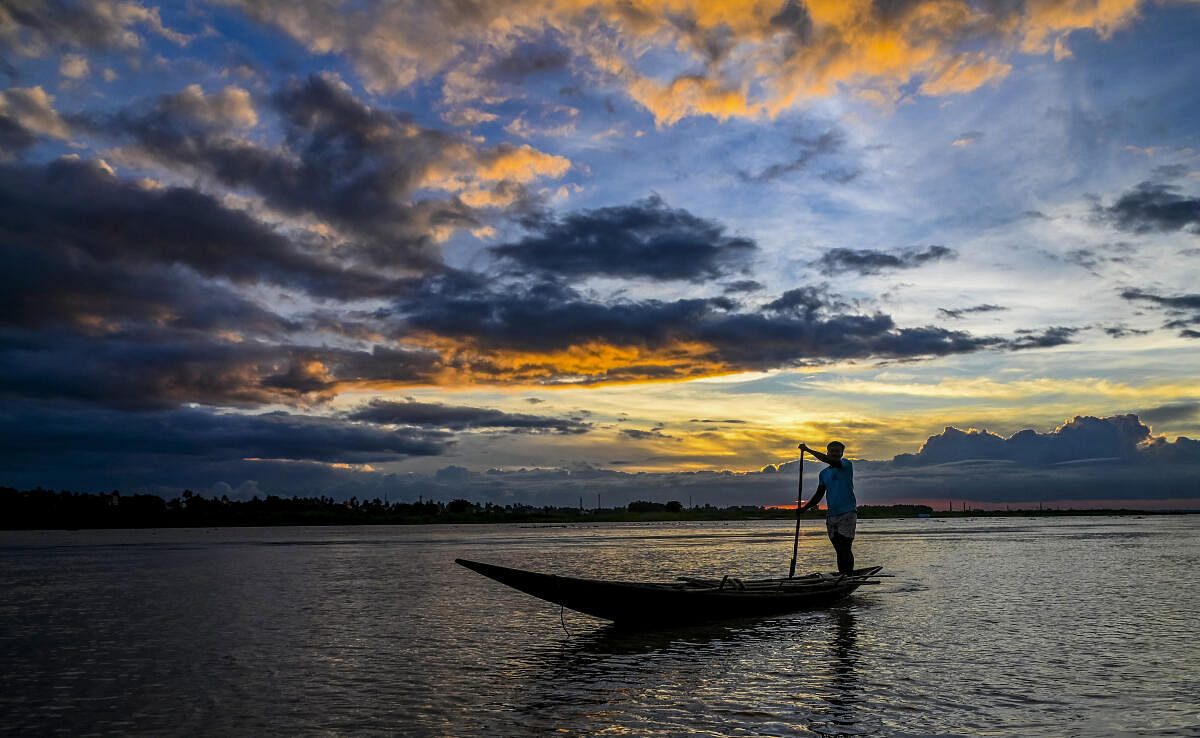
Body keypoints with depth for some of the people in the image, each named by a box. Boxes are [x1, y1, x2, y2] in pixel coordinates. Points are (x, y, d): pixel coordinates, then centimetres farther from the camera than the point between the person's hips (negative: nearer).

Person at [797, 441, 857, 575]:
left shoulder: (846, 465, 0)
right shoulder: (824, 473, 17)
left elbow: (830, 461, -19)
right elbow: (819, 495, 20)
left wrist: (809, 450, -16)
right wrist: (804, 508, 7)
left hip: (848, 513, -5)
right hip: (831, 515, 6)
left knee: (844, 548, -14)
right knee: (839, 550, 5)